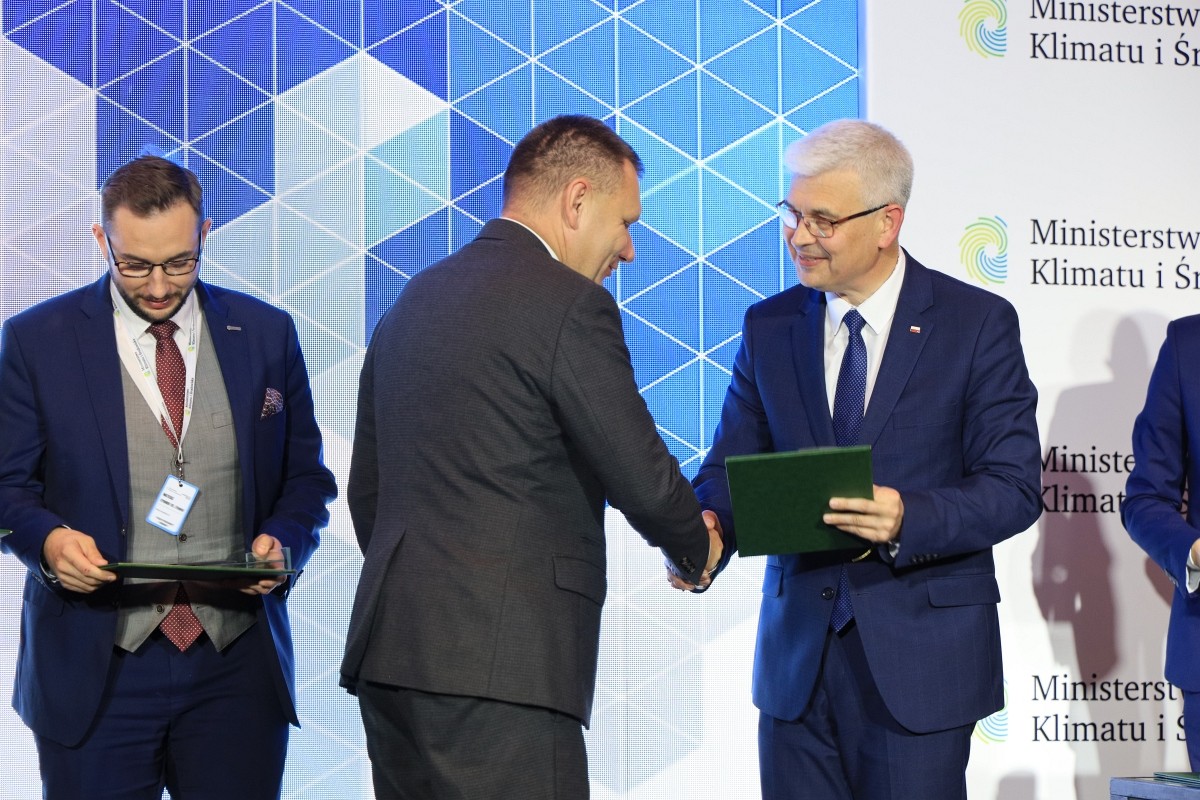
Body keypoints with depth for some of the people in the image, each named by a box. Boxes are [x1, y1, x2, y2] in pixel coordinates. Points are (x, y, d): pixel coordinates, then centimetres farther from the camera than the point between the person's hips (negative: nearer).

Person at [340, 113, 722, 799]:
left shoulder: (414, 300, 18)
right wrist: (696, 549, 12)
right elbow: (643, 480, -8)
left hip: (388, 650, 9)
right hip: (497, 666, -9)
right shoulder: (570, 305, -9)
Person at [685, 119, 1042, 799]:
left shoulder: (979, 323, -4)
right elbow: (733, 465, 8)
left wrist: (908, 519, -26)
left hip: (920, 651, -3)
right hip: (798, 651, 4)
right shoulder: (769, 328, 8)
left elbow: (1014, 486, -8)